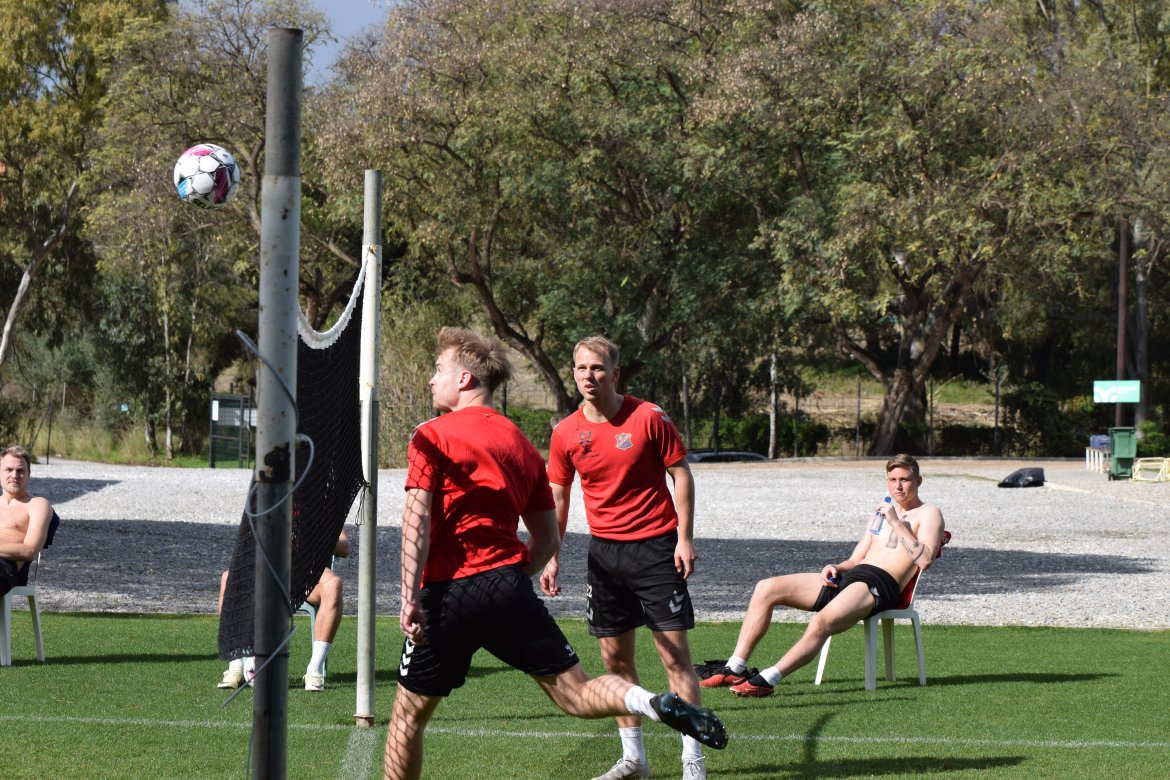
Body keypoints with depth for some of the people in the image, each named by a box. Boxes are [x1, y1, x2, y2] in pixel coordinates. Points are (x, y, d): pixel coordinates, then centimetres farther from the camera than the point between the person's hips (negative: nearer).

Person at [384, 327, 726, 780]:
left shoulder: (431, 437, 0)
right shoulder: (520, 444, 18)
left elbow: (417, 521, -11)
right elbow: (548, 539, 19)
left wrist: (409, 598, -14)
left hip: (447, 593, -4)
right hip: (508, 583, 4)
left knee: (410, 712, 10)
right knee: (576, 693, 0)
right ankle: (654, 704, -27)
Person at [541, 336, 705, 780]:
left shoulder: (649, 418, -9)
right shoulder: (566, 433, 1)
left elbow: (680, 474, -3)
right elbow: (557, 497, 9)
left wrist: (685, 537, -9)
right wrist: (551, 557, 2)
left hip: (656, 546, -4)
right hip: (604, 551, 4)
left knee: (675, 653, -7)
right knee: (615, 656, 7)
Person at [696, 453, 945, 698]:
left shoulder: (928, 514, 7)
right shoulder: (882, 513, 30)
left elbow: (924, 558, -12)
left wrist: (896, 523, -11)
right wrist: (835, 567, 5)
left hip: (880, 584, -8)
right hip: (846, 577, 8)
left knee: (822, 622, -36)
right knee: (766, 589, -6)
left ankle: (767, 680, -42)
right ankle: (735, 668, -10)